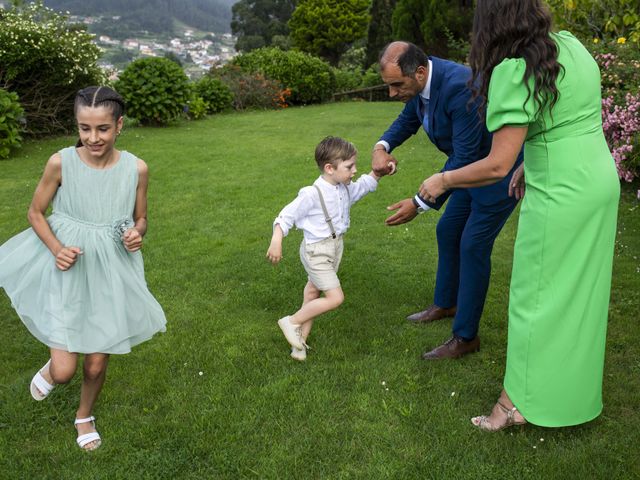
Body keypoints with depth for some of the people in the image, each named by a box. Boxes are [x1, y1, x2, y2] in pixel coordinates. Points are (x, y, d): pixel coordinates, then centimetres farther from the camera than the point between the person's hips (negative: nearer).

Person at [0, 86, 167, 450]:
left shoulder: (136, 169, -10)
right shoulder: (61, 163, -14)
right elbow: (36, 213, -1)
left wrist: (137, 235, -18)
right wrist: (57, 249, -17)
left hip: (111, 274, 1)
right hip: (68, 272, -1)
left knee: (96, 365, 12)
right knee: (64, 373, -3)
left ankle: (85, 415, 45)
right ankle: (52, 367, 37)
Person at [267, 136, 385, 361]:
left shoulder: (345, 189, -1)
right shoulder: (312, 194, -25)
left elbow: (365, 184, 18)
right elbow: (286, 216, -20)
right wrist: (276, 242, -26)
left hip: (335, 247, 8)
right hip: (316, 252, -8)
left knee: (313, 292, 19)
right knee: (336, 297, -12)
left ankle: (301, 338, 34)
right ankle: (291, 322, 4)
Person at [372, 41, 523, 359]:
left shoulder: (459, 87, -35)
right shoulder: (420, 79, -8)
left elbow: (463, 160, -32)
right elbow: (408, 119, 10)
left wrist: (420, 204, -30)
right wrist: (382, 147, -11)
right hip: (472, 164, 9)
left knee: (473, 246, -7)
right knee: (447, 231, 16)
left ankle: (465, 337, 5)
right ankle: (445, 304, 37)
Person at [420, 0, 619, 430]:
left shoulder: (514, 72, -18)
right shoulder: (571, 45, 6)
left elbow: (497, 166, -21)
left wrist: (442, 181, -8)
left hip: (561, 196, -8)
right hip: (602, 180, 8)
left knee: (538, 296, 3)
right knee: (582, 289, 20)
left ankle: (517, 402, 16)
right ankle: (578, 389, 38)